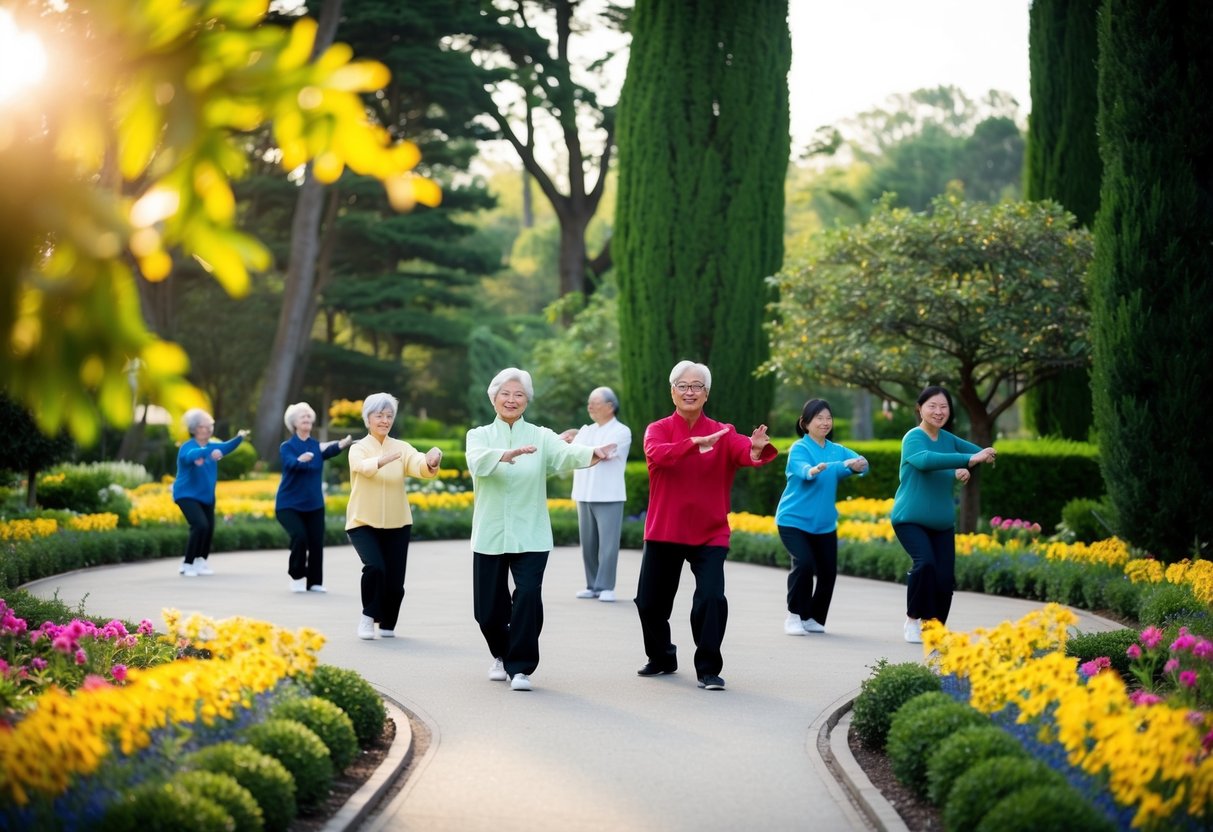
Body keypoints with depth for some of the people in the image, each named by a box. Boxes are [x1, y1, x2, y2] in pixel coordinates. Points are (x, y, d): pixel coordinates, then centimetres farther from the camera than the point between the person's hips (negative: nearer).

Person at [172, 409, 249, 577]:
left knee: (209, 528, 6)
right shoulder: (187, 447, -18)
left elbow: (226, 447, -13)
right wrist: (209, 453, -61)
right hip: (187, 495, -7)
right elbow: (192, 455, -40)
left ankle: (201, 562, 28)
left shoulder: (212, 446, 3)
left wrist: (239, 438, -33)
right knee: (200, 525, -22)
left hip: (207, 496, 7)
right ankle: (187, 564, -9)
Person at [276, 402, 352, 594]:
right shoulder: (286, 447, -5)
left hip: (314, 505, 3)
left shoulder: (317, 445, 1)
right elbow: (291, 463, -27)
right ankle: (297, 577, -3)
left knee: (316, 542, -3)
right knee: (299, 536, -22)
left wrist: (341, 445, -47)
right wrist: (301, 460, -52)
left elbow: (329, 452, -23)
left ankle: (314, 581, 13)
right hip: (289, 504, -3)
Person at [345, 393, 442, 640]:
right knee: (374, 567, -25)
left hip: (397, 524, 2)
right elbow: (365, 467, -26)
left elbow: (420, 467, -18)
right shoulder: (358, 448, -3)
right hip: (363, 523, -2)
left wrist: (431, 463, -42)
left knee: (395, 581, 0)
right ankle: (368, 616, -1)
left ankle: (387, 625, 27)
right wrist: (383, 460, -48)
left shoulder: (402, 447, 2)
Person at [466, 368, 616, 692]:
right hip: (490, 536, 1)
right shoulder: (479, 435, 4)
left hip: (530, 537, -1)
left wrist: (592, 453, -41)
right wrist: (508, 455, -41)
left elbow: (564, 454, -18)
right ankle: (502, 655, 37)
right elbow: (478, 461, -20)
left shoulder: (541, 437, 3)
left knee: (528, 596, -19)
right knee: (488, 608, 7)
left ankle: (519, 667, -5)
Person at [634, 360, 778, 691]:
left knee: (711, 598, -17)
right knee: (650, 601, 10)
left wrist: (757, 450, -46)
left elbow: (744, 452, -21)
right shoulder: (658, 430, -2)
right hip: (663, 531, 1)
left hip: (709, 534, -1)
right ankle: (661, 658, 36)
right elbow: (657, 454, -25)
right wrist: (695, 443, -41)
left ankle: (708, 670, -5)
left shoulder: (723, 433, 0)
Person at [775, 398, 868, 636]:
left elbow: (859, 461, -12)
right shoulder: (799, 448, -9)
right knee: (804, 563, -21)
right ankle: (794, 615, -4)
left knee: (828, 572, 2)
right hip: (794, 520, -5)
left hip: (824, 523, 5)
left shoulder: (837, 450, 5)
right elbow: (803, 470, -29)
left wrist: (857, 465, -36)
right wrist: (814, 470, -52)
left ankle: (813, 618, 22)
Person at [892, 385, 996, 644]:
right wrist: (969, 459, -42)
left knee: (945, 578, -2)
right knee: (925, 562, -27)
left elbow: (982, 453, 13)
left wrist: (965, 469, -11)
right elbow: (925, 460, -35)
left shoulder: (948, 439, 6)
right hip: (911, 519, -6)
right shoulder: (914, 437, -14)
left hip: (942, 523, 6)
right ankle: (913, 620, -7)